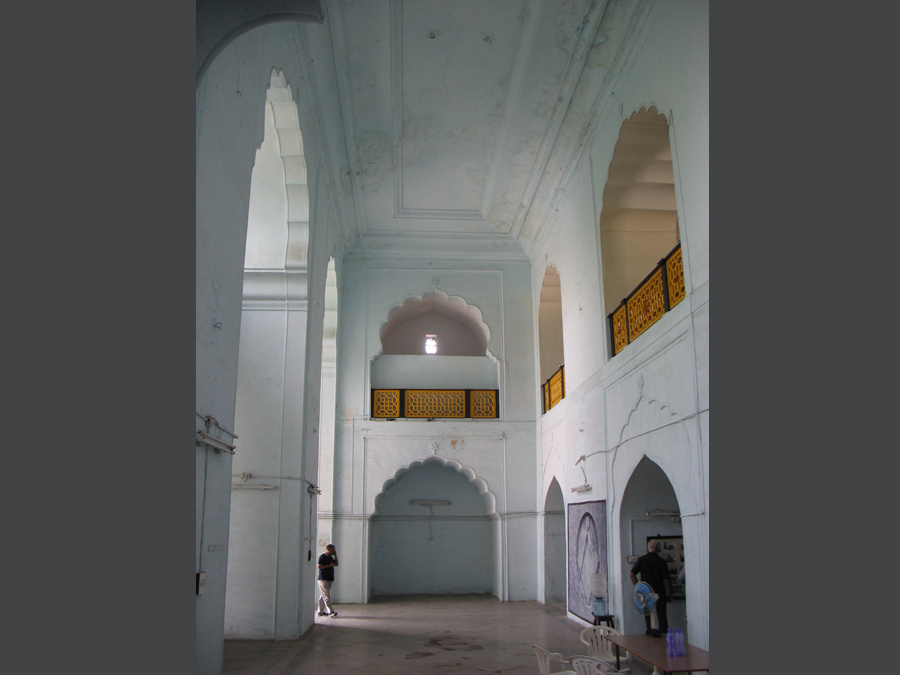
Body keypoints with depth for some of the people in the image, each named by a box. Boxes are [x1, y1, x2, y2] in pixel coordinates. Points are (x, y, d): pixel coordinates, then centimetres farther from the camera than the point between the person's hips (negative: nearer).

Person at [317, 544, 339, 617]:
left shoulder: (331, 557, 17)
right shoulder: (322, 556, -10)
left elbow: (336, 564, 22)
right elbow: (319, 566, -18)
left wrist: (335, 555, 11)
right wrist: (329, 565, -18)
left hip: (329, 579, 9)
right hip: (323, 579, -9)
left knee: (323, 596, 13)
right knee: (327, 596, -11)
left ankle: (321, 611, 18)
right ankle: (330, 611, -15)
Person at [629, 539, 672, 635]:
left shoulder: (642, 559, -2)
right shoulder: (661, 561, -3)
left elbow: (631, 574, -4)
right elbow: (666, 579, -4)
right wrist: (669, 594, 5)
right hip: (659, 591, 0)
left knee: (648, 613, 8)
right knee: (661, 613, 7)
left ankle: (650, 631, 6)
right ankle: (663, 632, 5)